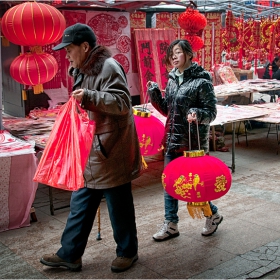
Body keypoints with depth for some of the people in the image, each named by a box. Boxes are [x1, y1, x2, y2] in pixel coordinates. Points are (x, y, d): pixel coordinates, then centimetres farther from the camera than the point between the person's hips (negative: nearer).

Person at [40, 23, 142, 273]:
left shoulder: (108, 67, -15)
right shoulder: (84, 70, 14)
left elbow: (122, 103, -23)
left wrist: (89, 96, -30)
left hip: (111, 151, -9)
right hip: (89, 150, 9)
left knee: (119, 205, 6)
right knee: (80, 204, 13)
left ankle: (127, 251, 25)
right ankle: (70, 254, 24)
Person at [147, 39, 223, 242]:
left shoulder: (202, 81, -11)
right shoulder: (172, 80, 9)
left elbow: (212, 112, -12)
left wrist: (198, 114, -32)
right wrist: (154, 93, 2)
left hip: (194, 142, -7)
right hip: (172, 140, 7)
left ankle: (213, 215, 28)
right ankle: (171, 225, 22)